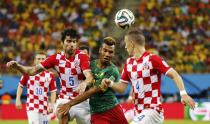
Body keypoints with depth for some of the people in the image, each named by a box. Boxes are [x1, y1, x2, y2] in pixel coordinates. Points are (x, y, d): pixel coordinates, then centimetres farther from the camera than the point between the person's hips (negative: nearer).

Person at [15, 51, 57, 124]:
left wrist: (51, 104, -9)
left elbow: (53, 92, 4)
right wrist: (18, 100, 0)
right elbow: (20, 86, 8)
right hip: (31, 107, -3)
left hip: (44, 108, 3)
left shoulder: (49, 75, 2)